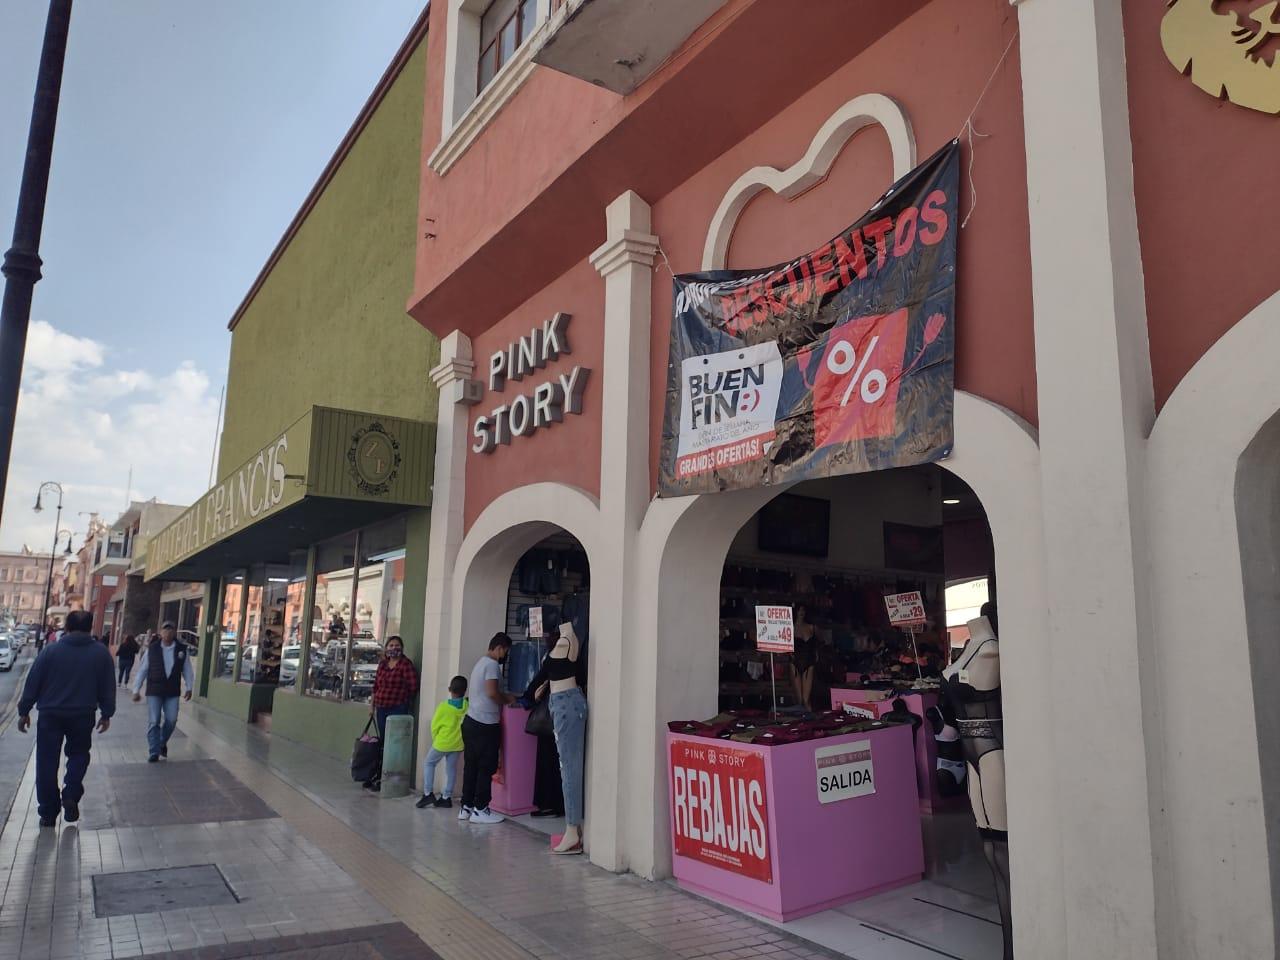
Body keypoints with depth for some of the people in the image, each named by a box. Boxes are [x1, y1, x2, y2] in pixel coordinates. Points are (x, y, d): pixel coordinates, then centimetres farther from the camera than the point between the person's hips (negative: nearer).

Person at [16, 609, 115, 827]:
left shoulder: (51, 651, -6)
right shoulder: (101, 653, -2)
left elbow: (32, 684, -2)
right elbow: (108, 687, 2)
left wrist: (24, 711, 8)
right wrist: (106, 714, 11)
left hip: (50, 715, -1)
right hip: (83, 716, 1)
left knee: (47, 762, 9)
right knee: (79, 755, 20)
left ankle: (48, 813, 12)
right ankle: (71, 796, 1)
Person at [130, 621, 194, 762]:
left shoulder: (182, 650, 1)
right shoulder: (151, 649, -3)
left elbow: (187, 670, 8)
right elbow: (142, 670, 2)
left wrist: (189, 688, 5)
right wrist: (136, 690, 2)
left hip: (172, 692, 1)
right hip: (154, 691, -1)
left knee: (171, 720, 2)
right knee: (154, 722, -1)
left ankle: (162, 743, 29)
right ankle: (154, 752, 7)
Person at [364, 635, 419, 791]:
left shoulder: (406, 664, -8)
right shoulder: (382, 664, 13)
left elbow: (413, 687, -9)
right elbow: (376, 685, 20)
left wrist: (403, 701, 2)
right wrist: (372, 704, 19)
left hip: (397, 709, -7)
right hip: (381, 708, 7)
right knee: (383, 742, 12)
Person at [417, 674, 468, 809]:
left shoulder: (444, 706, -16)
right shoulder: (467, 706, -11)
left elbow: (435, 725, -7)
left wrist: (436, 739, 7)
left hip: (442, 743, -3)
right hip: (458, 743, 3)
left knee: (429, 764, 14)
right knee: (451, 769, 13)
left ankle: (428, 793, 7)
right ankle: (447, 797, 16)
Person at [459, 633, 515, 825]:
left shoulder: (481, 662, 18)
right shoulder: (492, 664, -13)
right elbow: (492, 692, -21)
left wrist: (505, 697, 19)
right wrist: (507, 699, -5)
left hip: (471, 721, 10)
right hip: (486, 724, -10)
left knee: (471, 766, 11)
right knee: (487, 768, -2)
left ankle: (466, 807, 15)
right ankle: (480, 810, 2)